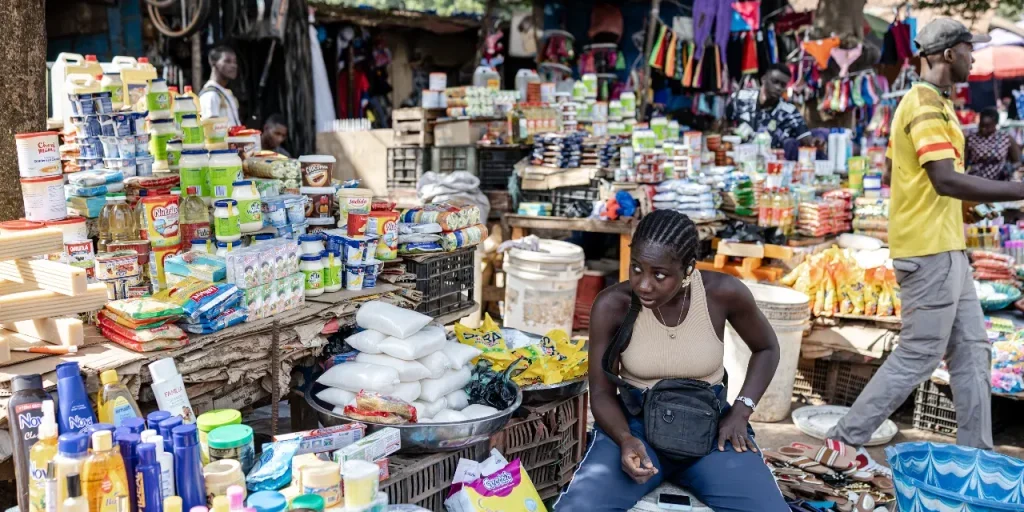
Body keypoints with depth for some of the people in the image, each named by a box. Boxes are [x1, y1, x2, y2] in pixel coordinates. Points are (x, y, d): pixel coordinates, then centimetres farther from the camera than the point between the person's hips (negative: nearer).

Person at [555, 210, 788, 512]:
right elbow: (602, 392, -6)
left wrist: (741, 410, -5)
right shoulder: (612, 305, -15)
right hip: (635, 423, -1)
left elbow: (766, 348, 7)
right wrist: (625, 439, -26)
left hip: (710, 426, 1)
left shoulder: (723, 293, -13)